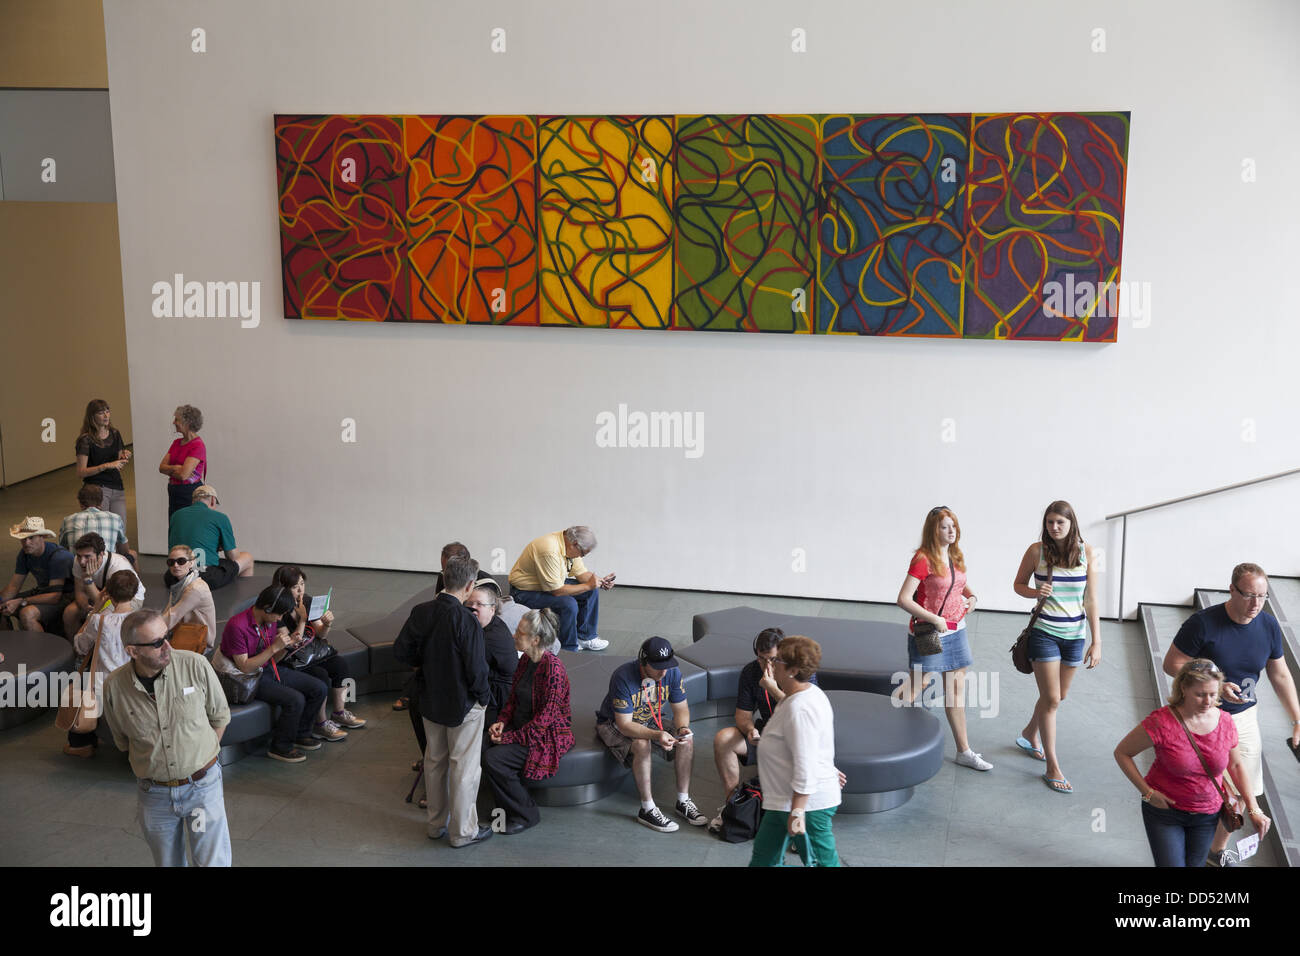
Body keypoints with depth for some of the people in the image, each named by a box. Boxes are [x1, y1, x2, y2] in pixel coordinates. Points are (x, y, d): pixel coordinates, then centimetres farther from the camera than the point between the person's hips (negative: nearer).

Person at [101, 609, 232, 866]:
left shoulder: (195, 666, -15)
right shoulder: (114, 686, -10)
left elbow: (220, 716, 2)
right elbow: (122, 740, 9)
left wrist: (199, 756, 7)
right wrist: (151, 763, 7)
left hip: (202, 785, -2)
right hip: (155, 794, 2)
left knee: (213, 862, -1)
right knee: (169, 863, 16)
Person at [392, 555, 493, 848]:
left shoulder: (420, 612, -8)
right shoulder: (466, 620, -25)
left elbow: (401, 651, 0)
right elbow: (477, 668, -23)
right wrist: (483, 696, -6)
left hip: (431, 701, 6)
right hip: (463, 704, -6)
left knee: (435, 761, 21)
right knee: (464, 767, 8)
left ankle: (436, 823, 34)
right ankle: (462, 831, 19)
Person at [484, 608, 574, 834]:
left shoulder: (553, 669, -23)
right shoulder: (526, 659, 4)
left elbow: (545, 718, -22)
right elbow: (513, 697, 15)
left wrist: (512, 737, -18)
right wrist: (502, 722, -3)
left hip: (548, 737, -8)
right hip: (522, 727, 8)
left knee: (494, 758, -23)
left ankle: (526, 814, -4)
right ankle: (508, 805, 5)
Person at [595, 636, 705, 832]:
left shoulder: (672, 673, -16)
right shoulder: (624, 678, -33)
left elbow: (681, 708, -6)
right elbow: (624, 724, -33)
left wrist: (682, 728, -29)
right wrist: (656, 735, -47)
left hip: (650, 721, 5)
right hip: (614, 724, -5)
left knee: (687, 739, -18)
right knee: (642, 744, -36)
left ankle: (684, 802, -8)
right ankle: (647, 810, -25)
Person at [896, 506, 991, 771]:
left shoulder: (956, 556, 6)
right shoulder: (923, 559, -18)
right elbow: (904, 599, -23)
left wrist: (971, 596, 4)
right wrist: (935, 620, -21)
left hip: (955, 630, 7)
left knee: (956, 689, 11)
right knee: (917, 685, -1)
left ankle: (964, 752, 19)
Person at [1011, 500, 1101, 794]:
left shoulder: (1086, 552, -5)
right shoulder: (1037, 550, -7)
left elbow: (1091, 599, -3)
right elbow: (1018, 584, 6)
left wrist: (1096, 642, -5)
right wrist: (1035, 592, -17)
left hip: (1074, 634, 3)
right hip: (1044, 632, -3)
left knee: (1058, 695, 17)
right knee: (1051, 698, -5)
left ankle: (1030, 734, 44)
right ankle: (1052, 767, 4)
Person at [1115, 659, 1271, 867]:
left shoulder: (1225, 723, -9)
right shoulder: (1161, 722, -23)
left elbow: (1236, 765, 8)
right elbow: (1122, 752, -13)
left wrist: (1254, 810, 4)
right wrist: (1147, 792, -17)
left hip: (1207, 815, 4)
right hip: (1165, 810, -4)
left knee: (1194, 863, 13)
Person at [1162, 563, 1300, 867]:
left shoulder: (1269, 625, -4)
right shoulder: (1203, 623, -20)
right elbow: (1172, 663, -16)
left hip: (1244, 717, 5)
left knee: (1241, 791, 12)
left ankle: (1218, 851, 33)